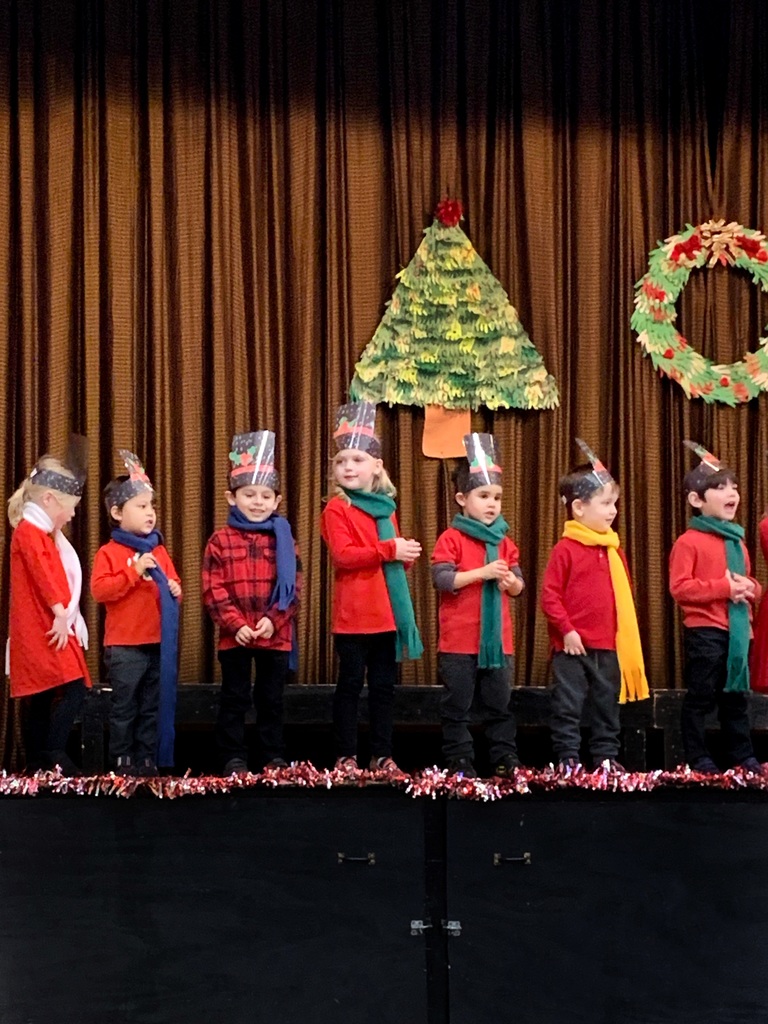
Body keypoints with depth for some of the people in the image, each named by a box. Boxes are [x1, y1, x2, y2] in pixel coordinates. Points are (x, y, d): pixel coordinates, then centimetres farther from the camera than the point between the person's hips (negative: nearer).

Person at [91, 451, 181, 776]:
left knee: (153, 707, 11)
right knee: (124, 707, 4)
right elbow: (99, 590, -16)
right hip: (124, 645, -5)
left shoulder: (159, 550, 10)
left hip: (159, 642, 5)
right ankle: (122, 760, 14)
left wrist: (175, 590, -5)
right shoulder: (109, 552, -5)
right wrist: (134, 571, -20)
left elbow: (172, 582, 18)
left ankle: (148, 759, 21)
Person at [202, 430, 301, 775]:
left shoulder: (283, 539, 5)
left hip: (276, 636, 1)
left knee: (271, 699, 10)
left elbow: (294, 587, 1)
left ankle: (274, 758, 19)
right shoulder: (221, 540, 0)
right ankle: (233, 758, 15)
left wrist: (273, 620, -12)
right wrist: (235, 624, -14)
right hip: (234, 636, -1)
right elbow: (212, 590, -5)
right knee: (234, 699, 7)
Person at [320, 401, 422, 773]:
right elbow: (343, 555, -18)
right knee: (351, 684, 1)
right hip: (353, 614, -6)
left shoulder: (386, 508, 14)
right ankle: (346, 756, 8)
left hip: (387, 613, 6)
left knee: (384, 686, 10)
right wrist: (388, 550, -20)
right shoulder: (336, 509, -5)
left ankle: (382, 755, 17)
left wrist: (408, 553, 1)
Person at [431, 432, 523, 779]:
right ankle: (459, 760, 10)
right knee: (457, 705, 3)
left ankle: (505, 757, 17)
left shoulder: (504, 541, 10)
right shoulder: (451, 539, -5)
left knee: (500, 703, 10)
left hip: (498, 638, 4)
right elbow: (441, 579, -16)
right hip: (459, 639, -4)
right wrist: (482, 572, -21)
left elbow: (518, 585, 12)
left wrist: (510, 581, -11)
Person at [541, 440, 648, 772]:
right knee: (568, 704, 2)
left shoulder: (614, 550, 9)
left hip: (609, 646, 6)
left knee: (607, 703, 13)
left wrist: (628, 636, 10)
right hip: (572, 645, -6)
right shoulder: (565, 549, -9)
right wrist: (566, 630, -16)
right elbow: (550, 595, -11)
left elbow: (624, 598, 15)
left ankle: (606, 755, 23)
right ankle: (567, 757, 10)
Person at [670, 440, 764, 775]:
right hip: (704, 631, -7)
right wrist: (724, 587, -19)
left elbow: (750, 583, 24)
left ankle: (743, 757, 21)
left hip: (737, 630, 7)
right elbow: (680, 587, -16)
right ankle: (697, 759, 8)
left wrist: (749, 587, -1)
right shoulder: (689, 542, -8)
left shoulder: (737, 541, 15)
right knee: (700, 697, 0)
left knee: (736, 696, 14)